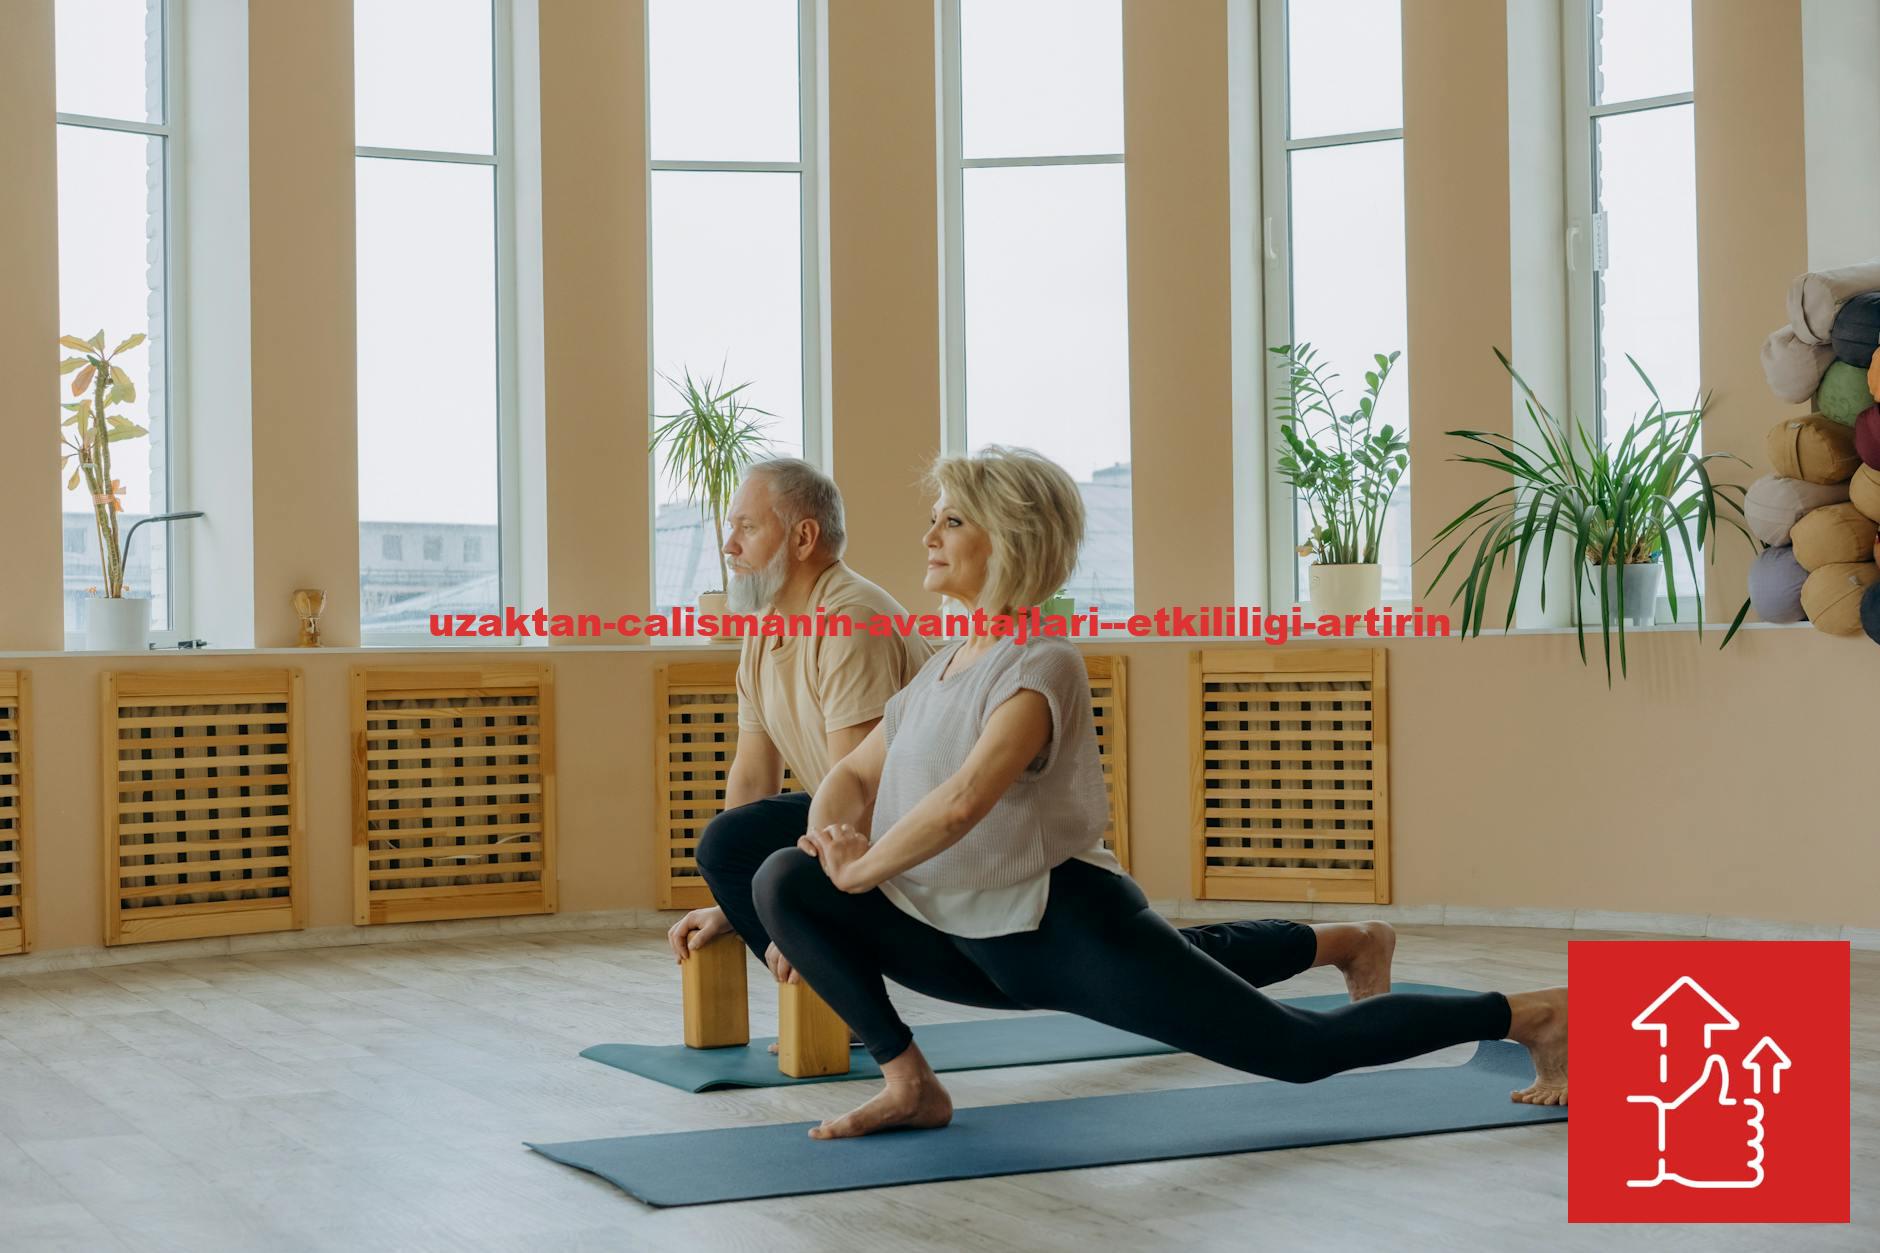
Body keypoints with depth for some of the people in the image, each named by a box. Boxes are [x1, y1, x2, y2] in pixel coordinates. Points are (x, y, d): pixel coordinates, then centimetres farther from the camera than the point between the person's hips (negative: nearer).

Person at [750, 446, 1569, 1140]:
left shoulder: (1040, 664, -15)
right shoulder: (943, 668, 13)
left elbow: (965, 798, -31)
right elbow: (854, 775, 18)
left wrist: (862, 870, -19)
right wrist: (831, 838, -5)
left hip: (1070, 929, -8)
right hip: (977, 944, 8)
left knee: (1304, 1050, -7)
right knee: (784, 883, -1)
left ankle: (1535, 1015, 10)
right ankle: (911, 1085, 2)